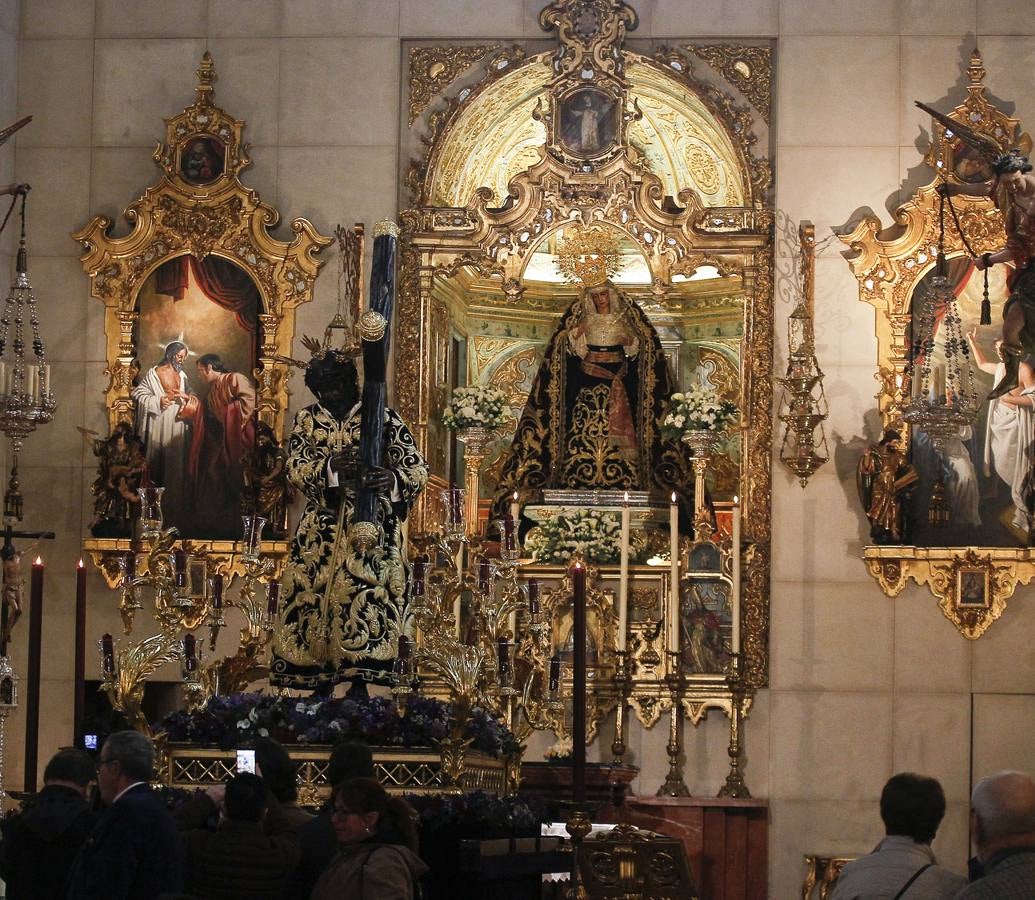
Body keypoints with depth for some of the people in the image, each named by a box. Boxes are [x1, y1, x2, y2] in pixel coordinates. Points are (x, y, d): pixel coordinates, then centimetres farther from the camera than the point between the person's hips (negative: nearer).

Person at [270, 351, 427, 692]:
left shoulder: (383, 417, 1)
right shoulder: (307, 419, 10)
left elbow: (417, 468, -6)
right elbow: (296, 469, -2)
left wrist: (393, 478, -30)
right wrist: (330, 466, -24)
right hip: (322, 530, 3)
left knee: (368, 599, -12)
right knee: (313, 598, -3)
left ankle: (360, 684, -8)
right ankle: (320, 686, 3)